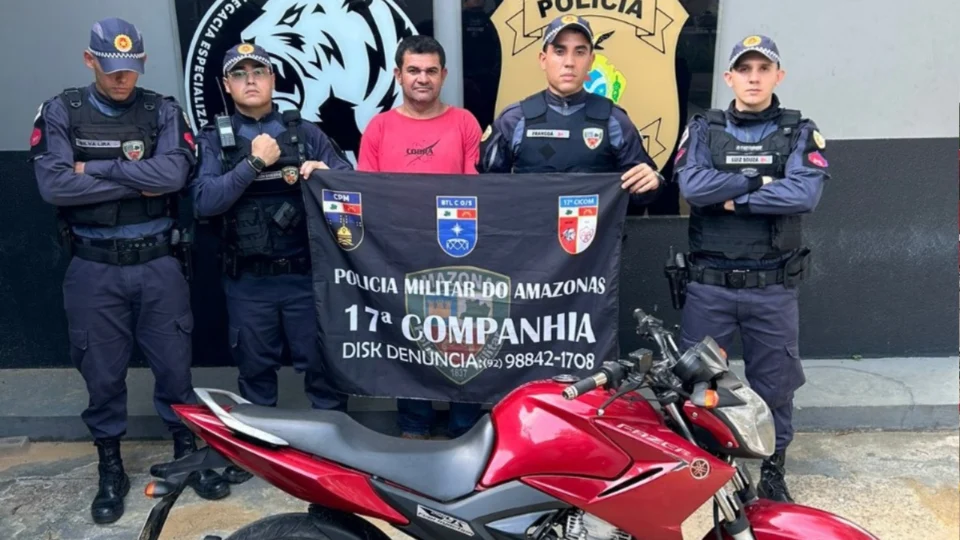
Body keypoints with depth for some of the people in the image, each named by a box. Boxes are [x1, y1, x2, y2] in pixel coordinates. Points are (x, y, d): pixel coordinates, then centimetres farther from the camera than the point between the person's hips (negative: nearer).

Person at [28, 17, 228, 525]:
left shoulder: (163, 112, 2)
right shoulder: (61, 112, 1)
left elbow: (174, 173, -16)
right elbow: (54, 184, -14)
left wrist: (94, 168, -14)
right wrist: (138, 182, -14)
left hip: (157, 264, 0)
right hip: (94, 269, 0)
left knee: (174, 367, 9)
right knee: (102, 374, 10)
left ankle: (188, 452, 29)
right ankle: (110, 467, 29)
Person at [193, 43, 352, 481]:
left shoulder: (304, 132, 6)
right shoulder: (215, 140, 4)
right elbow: (204, 202, -10)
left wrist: (325, 171, -20)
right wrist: (254, 163, -17)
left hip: (306, 274, 0)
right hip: (248, 280, 1)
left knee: (321, 363, 5)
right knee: (254, 369, 15)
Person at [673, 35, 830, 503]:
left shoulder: (800, 132, 4)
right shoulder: (703, 129, 4)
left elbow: (805, 194, -15)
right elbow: (692, 187, -14)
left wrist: (734, 198, -13)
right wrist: (762, 179, -11)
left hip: (772, 286, 1)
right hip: (709, 284, 0)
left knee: (773, 382, 12)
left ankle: (771, 468, 29)